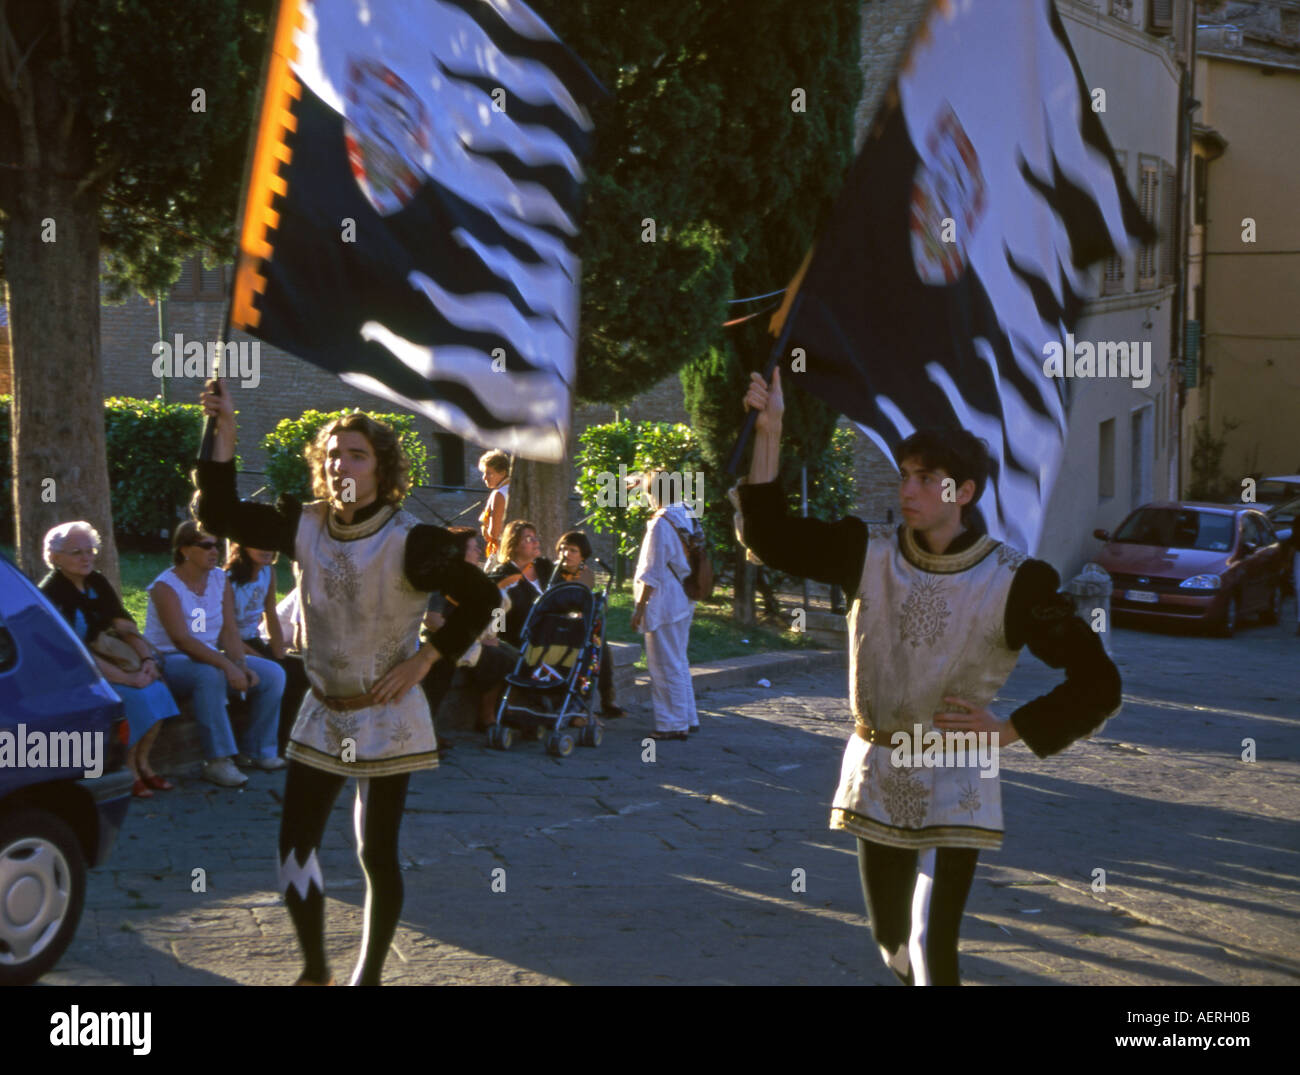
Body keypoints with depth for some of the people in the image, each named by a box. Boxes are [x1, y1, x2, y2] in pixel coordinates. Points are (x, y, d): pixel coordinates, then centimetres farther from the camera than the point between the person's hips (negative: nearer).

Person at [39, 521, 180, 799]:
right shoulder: (51, 594, -17)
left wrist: (147, 659, -15)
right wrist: (127, 678, -27)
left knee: (156, 689, -16)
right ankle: (129, 772, -13)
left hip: (102, 664, 7)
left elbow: (126, 627, 6)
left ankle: (142, 763, -6)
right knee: (135, 695, -26)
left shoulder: (98, 584, 8)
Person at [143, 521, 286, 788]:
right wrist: (227, 666, -35)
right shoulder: (166, 586, -15)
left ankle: (257, 750, 2)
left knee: (273, 674, -8)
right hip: (169, 663, -7)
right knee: (210, 674, -39)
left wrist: (240, 664, -21)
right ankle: (217, 761, -34)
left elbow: (230, 631, -1)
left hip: (211, 657, 7)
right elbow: (181, 639, -27)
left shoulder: (220, 580, 6)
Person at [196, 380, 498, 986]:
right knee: (295, 846, 2)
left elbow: (481, 599, -12)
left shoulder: (410, 543, -17)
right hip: (322, 713, 5)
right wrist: (223, 433, -10)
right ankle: (314, 971, 19)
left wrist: (425, 659, -14)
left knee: (376, 854, 3)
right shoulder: (305, 528, -3)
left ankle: (369, 976, 20)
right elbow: (220, 515, -3)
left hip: (384, 717, -4)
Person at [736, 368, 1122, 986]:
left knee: (931, 952, -13)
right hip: (876, 778, 4)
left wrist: (1009, 731, -13)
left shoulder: (1012, 582, -13)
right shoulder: (872, 555, -2)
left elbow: (1098, 685, -10)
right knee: (891, 942, 16)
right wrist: (769, 434, -13)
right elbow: (770, 537, -7)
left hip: (952, 788, -4)